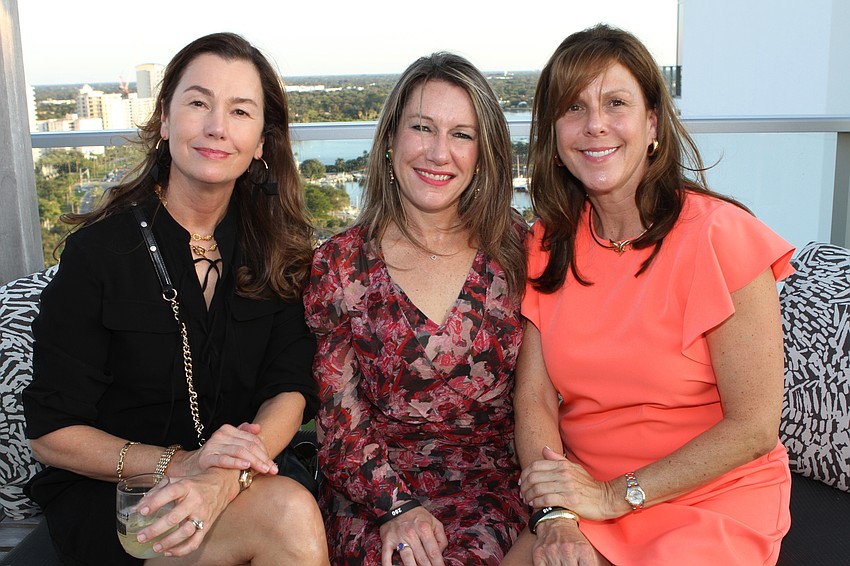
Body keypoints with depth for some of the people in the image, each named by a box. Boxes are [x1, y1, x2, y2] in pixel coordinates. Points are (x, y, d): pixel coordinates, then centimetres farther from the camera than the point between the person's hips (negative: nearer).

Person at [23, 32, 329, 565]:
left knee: (292, 510, -29)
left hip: (241, 485, 4)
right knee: (289, 513, -29)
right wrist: (180, 464, -22)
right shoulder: (99, 249, -7)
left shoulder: (277, 247, 2)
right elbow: (52, 431, -6)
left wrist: (225, 479, -26)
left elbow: (290, 387, -6)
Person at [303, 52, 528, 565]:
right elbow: (340, 422, 0)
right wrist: (397, 506, -15)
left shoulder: (518, 250, 2)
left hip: (494, 482, 1)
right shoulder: (339, 267, 0)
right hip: (374, 489, 0)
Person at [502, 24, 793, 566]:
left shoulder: (720, 236, -14)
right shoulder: (547, 244, 1)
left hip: (715, 503, -2)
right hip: (584, 496, 3)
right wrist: (554, 518, -18)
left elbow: (754, 427, -13)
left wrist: (614, 495, -15)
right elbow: (534, 398, -3)